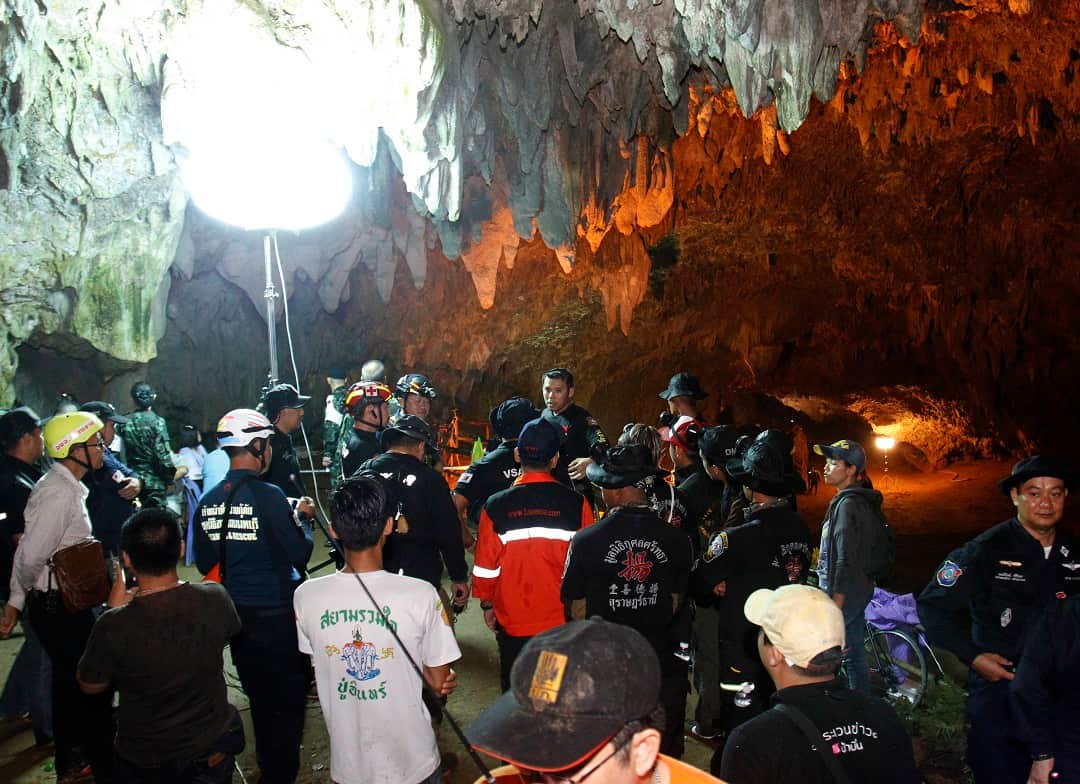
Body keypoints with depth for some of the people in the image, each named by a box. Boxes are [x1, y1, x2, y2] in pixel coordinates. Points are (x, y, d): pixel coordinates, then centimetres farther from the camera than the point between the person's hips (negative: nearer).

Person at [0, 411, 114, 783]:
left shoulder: (65, 486, 8)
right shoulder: (60, 495, -24)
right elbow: (31, 557, -24)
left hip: (59, 602, 10)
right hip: (60, 606, -10)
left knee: (69, 681, 20)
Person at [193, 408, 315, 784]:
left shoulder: (207, 502, -1)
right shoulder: (267, 495, -19)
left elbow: (205, 564, 7)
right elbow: (300, 553, -15)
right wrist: (302, 518, 1)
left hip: (236, 615, 6)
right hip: (277, 614, -6)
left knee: (260, 699, 22)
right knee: (287, 702, 10)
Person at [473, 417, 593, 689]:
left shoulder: (496, 506, -9)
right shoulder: (576, 504, -10)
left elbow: (486, 566, -4)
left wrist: (487, 605, 13)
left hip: (512, 623, 0)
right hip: (564, 622, 0)